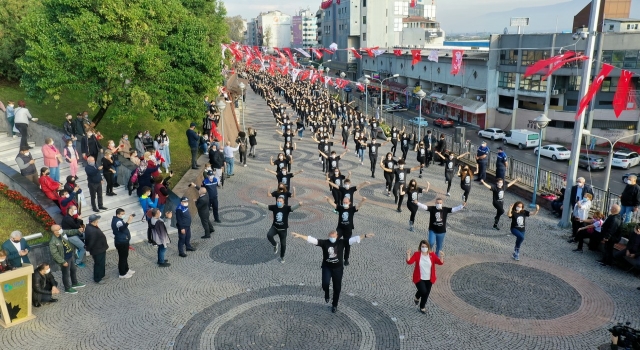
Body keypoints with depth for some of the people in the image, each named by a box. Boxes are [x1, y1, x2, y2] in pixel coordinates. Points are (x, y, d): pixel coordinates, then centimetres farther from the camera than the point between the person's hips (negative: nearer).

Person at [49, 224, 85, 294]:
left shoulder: (63, 233, -10)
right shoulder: (52, 242, -28)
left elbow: (70, 232, 10)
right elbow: (55, 254, -24)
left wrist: (78, 231, -10)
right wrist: (63, 262, -20)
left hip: (70, 256, 8)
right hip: (65, 259, -8)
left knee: (73, 270, 25)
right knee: (66, 273, 10)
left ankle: (75, 283, 46)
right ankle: (68, 288, 29)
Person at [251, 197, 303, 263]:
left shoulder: (286, 208, -15)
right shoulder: (274, 207, -7)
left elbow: (294, 207, -32)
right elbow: (265, 206, -6)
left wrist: (299, 204, -53)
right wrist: (257, 203, -15)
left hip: (283, 229, -1)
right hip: (274, 227, 1)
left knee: (283, 244, 7)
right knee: (269, 235, -30)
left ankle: (282, 257, 35)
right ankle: (275, 245, 3)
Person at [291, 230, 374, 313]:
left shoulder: (341, 242, -8)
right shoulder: (324, 242, -9)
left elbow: (354, 239, -15)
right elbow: (312, 239, -17)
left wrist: (365, 236, -25)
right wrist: (299, 235, -25)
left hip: (338, 268, 1)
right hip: (327, 267, -1)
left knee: (337, 288, 7)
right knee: (325, 284, -21)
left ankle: (334, 305, 30)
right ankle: (326, 294, 16)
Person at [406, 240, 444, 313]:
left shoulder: (432, 255, -6)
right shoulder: (417, 254, -10)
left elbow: (440, 262, -13)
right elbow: (409, 262, -19)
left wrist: (441, 256, -32)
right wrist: (408, 254, -35)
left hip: (429, 279, 3)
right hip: (419, 278, -3)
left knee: (426, 294, 11)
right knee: (423, 291, -20)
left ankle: (422, 307, 37)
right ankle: (417, 297, 16)